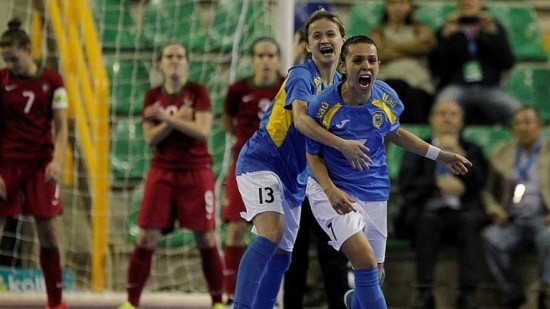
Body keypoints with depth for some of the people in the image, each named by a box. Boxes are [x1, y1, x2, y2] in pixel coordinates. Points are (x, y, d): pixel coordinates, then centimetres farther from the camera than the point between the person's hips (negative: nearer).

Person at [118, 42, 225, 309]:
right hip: (162, 173, 2)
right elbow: (151, 138, -2)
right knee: (146, 238, -4)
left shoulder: (197, 92, -1)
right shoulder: (153, 97, 7)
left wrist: (167, 118, -21)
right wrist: (179, 119, -15)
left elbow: (202, 130, -14)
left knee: (206, 238, -2)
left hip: (196, 173, -2)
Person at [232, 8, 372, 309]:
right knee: (271, 233, -28)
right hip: (261, 162, -9)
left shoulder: (340, 84, 9)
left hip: (294, 177, 9)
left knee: (281, 254, 9)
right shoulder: (302, 76, -16)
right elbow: (302, 119, -34)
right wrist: (342, 144, -44)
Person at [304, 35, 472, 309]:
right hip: (333, 191, -5)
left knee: (374, 275, 17)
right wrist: (331, 191, -25)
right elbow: (314, 155, -8)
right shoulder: (322, 106, -21)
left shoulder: (387, 97, -10)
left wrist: (439, 155, 10)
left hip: (374, 194, 5)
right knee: (366, 261, -25)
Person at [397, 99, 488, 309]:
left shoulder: (472, 150, 21)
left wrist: (459, 155, -6)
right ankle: (425, 292, -41)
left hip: (462, 212, 1)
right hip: (429, 211, -1)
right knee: (427, 219, -36)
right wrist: (438, 183, -11)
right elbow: (406, 185, 1)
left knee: (469, 220, -35)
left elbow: (478, 182, 3)